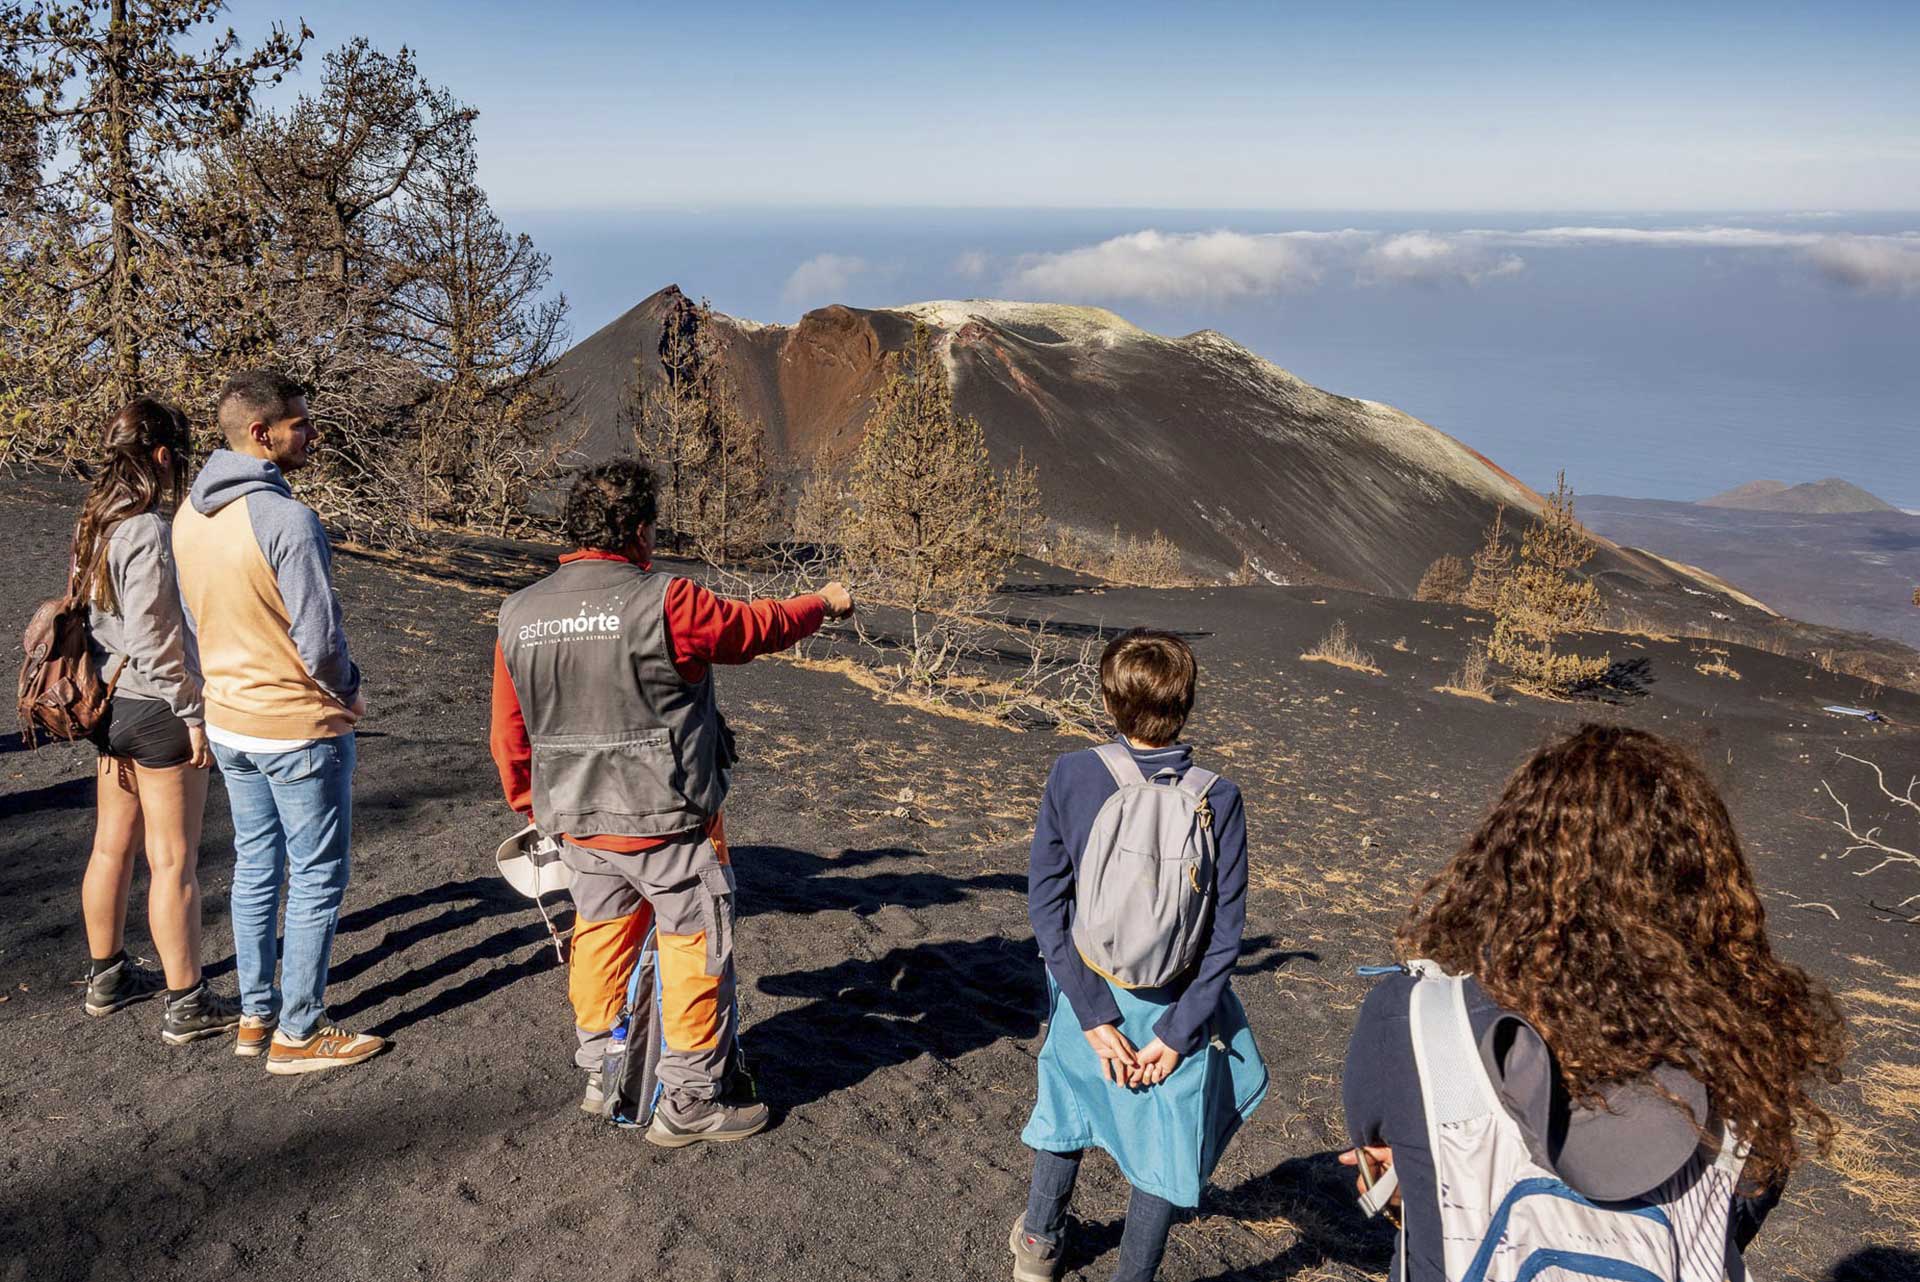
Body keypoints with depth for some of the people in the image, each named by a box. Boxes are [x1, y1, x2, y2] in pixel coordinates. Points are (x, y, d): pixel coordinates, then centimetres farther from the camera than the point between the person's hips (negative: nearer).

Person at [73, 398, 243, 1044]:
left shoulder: (95, 525, 6)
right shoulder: (149, 533, -21)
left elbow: (94, 613, 13)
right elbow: (156, 640, -22)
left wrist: (106, 699, 20)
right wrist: (192, 712, -14)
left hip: (109, 702, 9)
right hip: (157, 708, -9)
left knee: (112, 847, 19)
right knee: (174, 862, 0)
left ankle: (107, 976, 34)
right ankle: (185, 1004, 9)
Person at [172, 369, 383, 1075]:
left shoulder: (189, 514, 2)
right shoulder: (286, 519, -24)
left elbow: (193, 617, 11)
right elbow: (320, 639, -22)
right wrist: (349, 689, -3)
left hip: (228, 724, 8)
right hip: (301, 729, -8)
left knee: (255, 869, 19)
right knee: (317, 881, 6)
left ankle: (255, 1017, 30)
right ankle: (297, 1034, 15)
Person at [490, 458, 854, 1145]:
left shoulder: (518, 614, 0)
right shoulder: (664, 602, -18)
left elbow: (509, 737, 8)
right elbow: (759, 626, -3)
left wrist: (534, 809, 23)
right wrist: (824, 602, 17)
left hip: (578, 823, 6)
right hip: (669, 819, -6)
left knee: (600, 936, 23)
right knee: (696, 950, 8)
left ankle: (599, 1074, 38)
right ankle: (690, 1103, 18)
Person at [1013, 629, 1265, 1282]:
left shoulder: (1071, 775, -15)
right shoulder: (1218, 799, -15)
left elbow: (1046, 902, -13)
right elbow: (1224, 933, -14)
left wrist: (1095, 1017, -11)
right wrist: (1175, 1034, -9)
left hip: (1088, 992, 2)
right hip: (1176, 1006, -2)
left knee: (1068, 1103, 28)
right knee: (1162, 1147, 18)